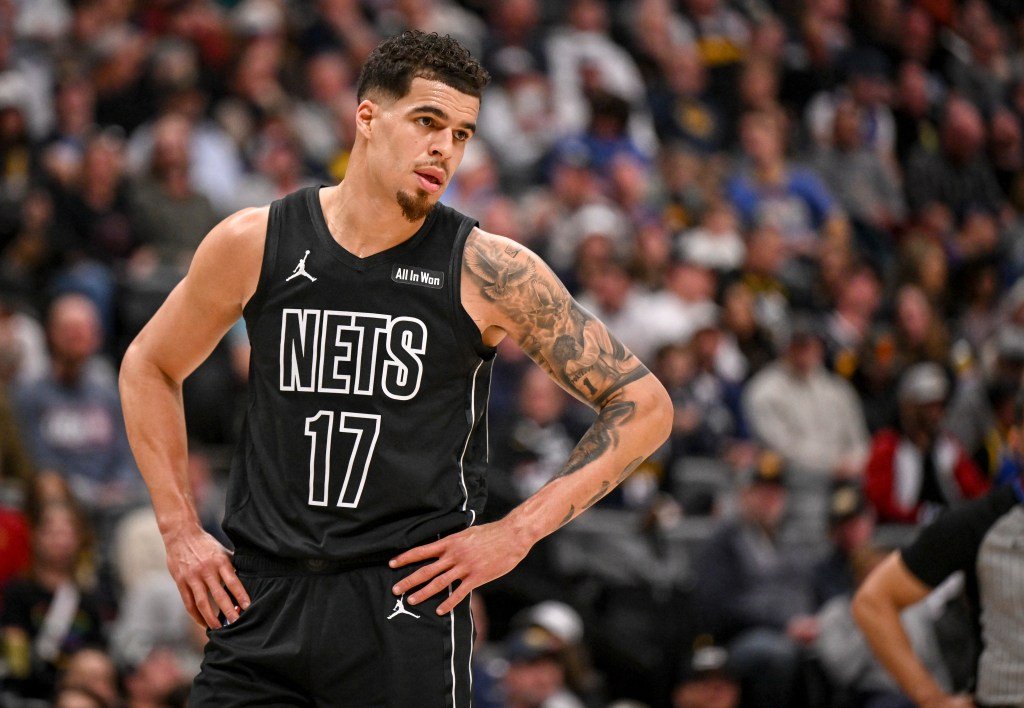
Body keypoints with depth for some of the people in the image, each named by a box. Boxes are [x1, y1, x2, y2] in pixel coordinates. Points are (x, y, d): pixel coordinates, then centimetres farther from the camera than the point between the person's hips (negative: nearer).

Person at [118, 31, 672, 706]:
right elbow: (149, 367, 18)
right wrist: (180, 531, 10)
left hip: (407, 602, -2)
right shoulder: (254, 243, 1)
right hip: (259, 595, 2)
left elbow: (644, 406, -1)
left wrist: (517, 533, -6)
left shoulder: (488, 270, -5)